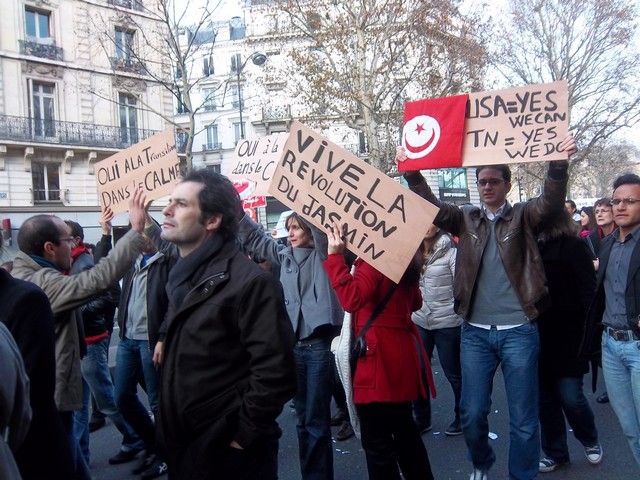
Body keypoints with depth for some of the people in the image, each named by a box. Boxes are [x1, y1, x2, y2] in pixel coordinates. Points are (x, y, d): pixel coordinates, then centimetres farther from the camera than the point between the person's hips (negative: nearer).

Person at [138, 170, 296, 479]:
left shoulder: (249, 282, -20)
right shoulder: (183, 274, 8)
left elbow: (274, 370, -24)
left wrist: (245, 434, -17)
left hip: (228, 451, -8)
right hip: (182, 444, 8)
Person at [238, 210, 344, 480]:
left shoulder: (321, 254, -2)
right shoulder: (285, 256, 12)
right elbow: (254, 238, 17)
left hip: (320, 344, -6)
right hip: (294, 344, 6)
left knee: (316, 420, 1)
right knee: (302, 418, 16)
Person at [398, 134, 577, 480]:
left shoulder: (522, 216, 2)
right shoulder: (466, 219, 7)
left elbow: (551, 201, -15)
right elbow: (433, 207, -5)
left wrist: (559, 164, -32)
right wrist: (412, 173, -20)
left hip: (519, 331, -2)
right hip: (475, 332, 2)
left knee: (523, 419, 7)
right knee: (472, 414, 11)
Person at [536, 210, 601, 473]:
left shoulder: (574, 247, -5)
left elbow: (589, 291, -9)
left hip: (568, 335, -4)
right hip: (538, 334, 4)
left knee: (570, 397, -1)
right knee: (545, 397, 10)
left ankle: (590, 441, 29)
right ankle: (555, 452, 27)